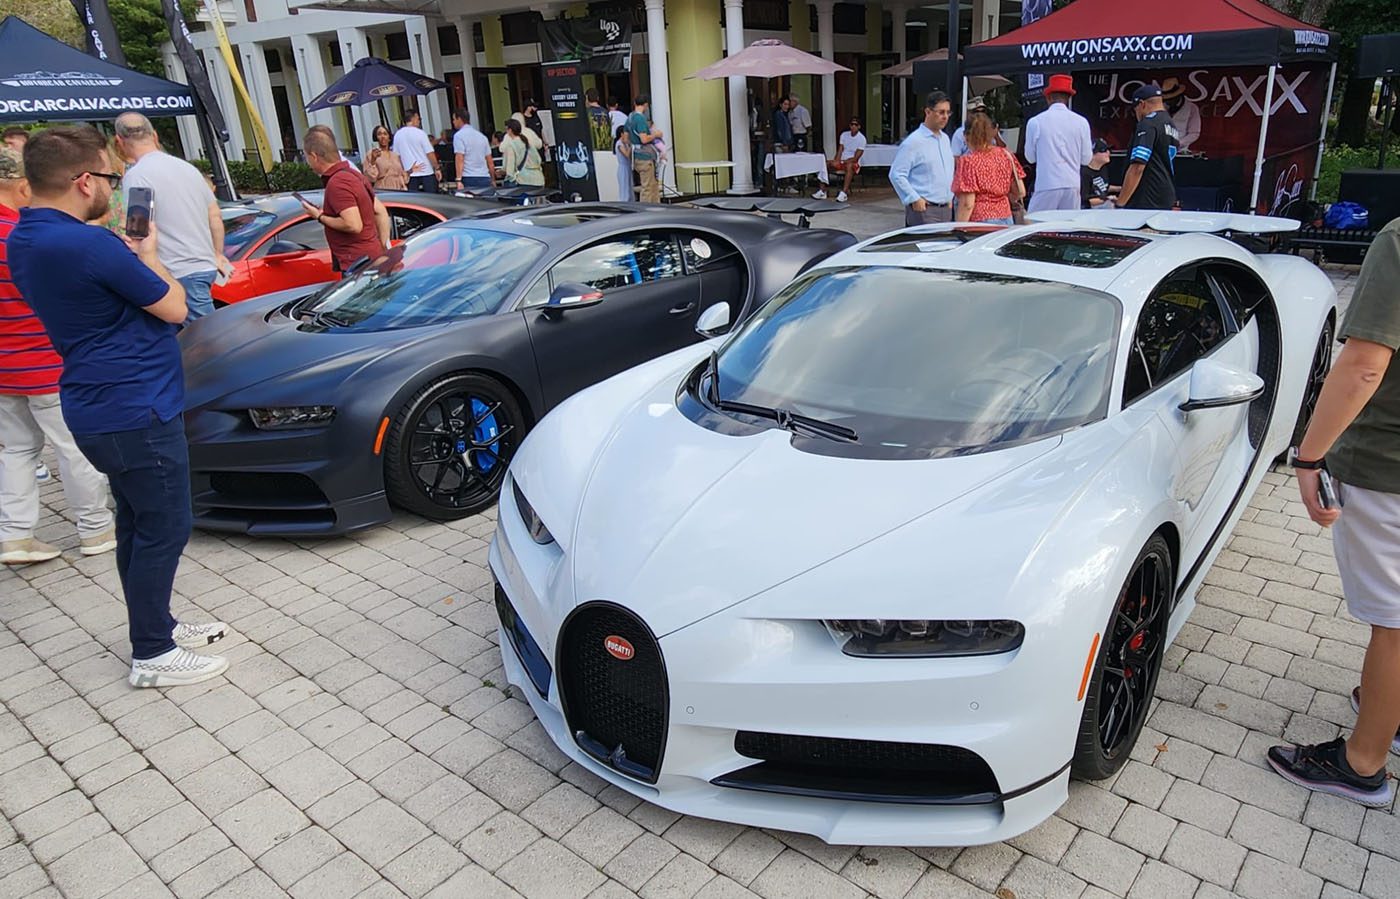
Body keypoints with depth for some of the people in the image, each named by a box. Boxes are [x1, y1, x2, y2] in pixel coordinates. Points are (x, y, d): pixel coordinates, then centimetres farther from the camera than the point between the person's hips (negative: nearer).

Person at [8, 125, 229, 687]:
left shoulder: (25, 239, 8)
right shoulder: (87, 244, -23)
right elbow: (174, 308, -12)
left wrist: (129, 258, 10)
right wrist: (148, 254, 3)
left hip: (103, 407, 10)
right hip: (136, 409, -10)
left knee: (138, 526, 19)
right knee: (163, 531, 1)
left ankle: (156, 625, 32)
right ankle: (152, 656, 11)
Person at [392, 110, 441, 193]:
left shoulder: (397, 135, 5)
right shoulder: (420, 133, -9)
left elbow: (397, 156, 9)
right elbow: (430, 153, -10)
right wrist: (437, 168, 0)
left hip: (410, 175, 4)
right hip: (426, 172, -4)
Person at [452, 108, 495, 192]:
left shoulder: (459, 136, -3)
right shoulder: (482, 136, 17)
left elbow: (460, 160, -13)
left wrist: (458, 180, -16)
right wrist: (493, 180, 23)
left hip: (469, 179, -6)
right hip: (485, 178, 6)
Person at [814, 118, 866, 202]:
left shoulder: (862, 139, -9)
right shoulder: (844, 135, 7)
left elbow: (856, 158, -15)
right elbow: (840, 150, 3)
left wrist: (844, 161, -23)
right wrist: (836, 161, -16)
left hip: (854, 164, -5)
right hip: (842, 161, 5)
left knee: (849, 166, -41)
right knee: (825, 164, -16)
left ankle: (844, 193, -49)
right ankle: (822, 192, -18)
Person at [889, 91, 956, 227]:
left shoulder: (945, 139, 15)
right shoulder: (914, 142, -10)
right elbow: (896, 174, -13)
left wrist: (950, 197, 16)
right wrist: (915, 199, -15)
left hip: (946, 210, 8)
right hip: (924, 210, -8)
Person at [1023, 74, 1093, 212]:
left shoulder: (1035, 122, -3)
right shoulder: (1081, 122, 4)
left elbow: (1030, 157, 8)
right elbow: (1086, 159, 8)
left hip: (1046, 186, -3)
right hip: (1072, 186, 3)